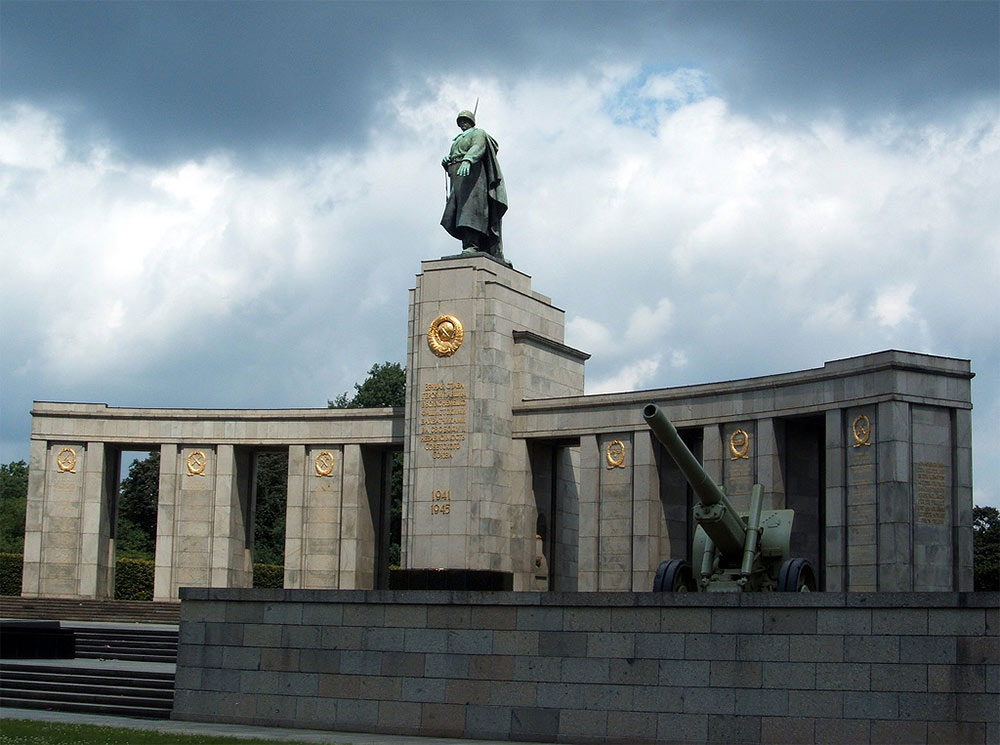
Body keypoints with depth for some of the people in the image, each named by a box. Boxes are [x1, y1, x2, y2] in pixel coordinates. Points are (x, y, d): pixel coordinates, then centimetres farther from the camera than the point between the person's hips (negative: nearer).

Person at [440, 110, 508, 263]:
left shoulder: (477, 133, 8)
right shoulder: (457, 140, 32)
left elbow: (478, 148, -15)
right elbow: (451, 168, 28)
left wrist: (467, 160, -35)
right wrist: (445, 163, 3)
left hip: (472, 174, -8)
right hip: (458, 180, 8)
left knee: (470, 209, -23)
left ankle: (471, 246, -37)